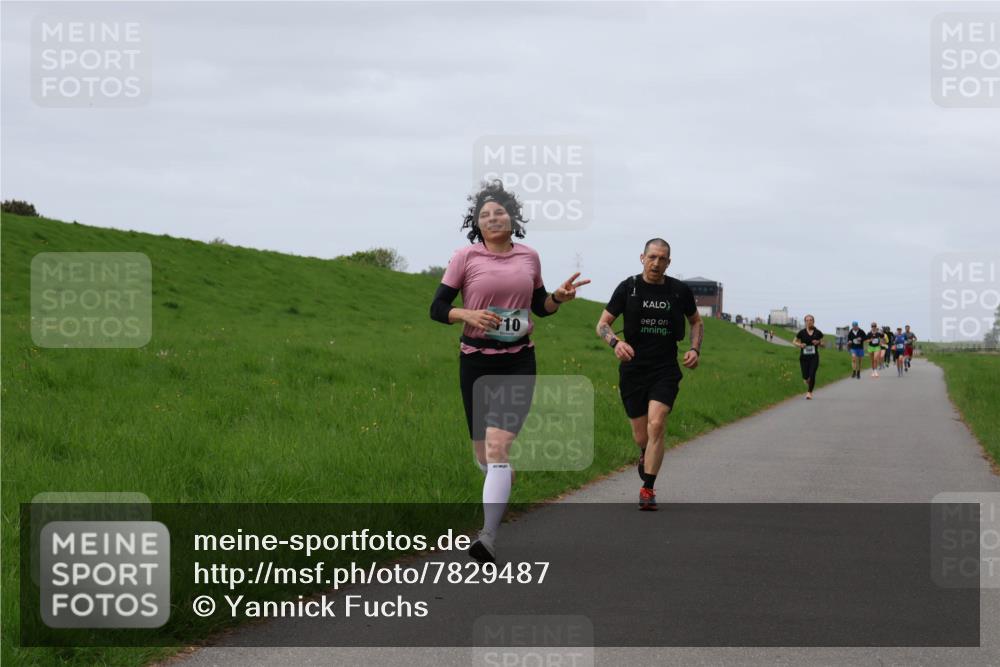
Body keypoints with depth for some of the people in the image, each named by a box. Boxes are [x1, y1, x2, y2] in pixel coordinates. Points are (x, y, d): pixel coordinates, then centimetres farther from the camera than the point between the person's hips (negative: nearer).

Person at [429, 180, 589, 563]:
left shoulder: (529, 257, 6)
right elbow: (437, 308, -2)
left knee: (498, 447, -16)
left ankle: (488, 538, -22)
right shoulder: (465, 258, -2)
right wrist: (468, 315, -20)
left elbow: (540, 306, 19)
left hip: (519, 362, 0)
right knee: (482, 449, 10)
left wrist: (559, 298, -3)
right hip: (476, 362, 0)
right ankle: (498, 489, 48)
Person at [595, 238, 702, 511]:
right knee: (641, 436, 5)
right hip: (633, 370, 0)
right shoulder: (628, 288, -1)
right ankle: (646, 456, 43)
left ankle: (648, 489, -12)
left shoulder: (680, 291, 2)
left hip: (665, 371, 0)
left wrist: (695, 349, 3)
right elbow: (602, 323, 1)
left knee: (656, 425, -19)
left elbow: (696, 321, 20)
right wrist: (615, 342, -20)